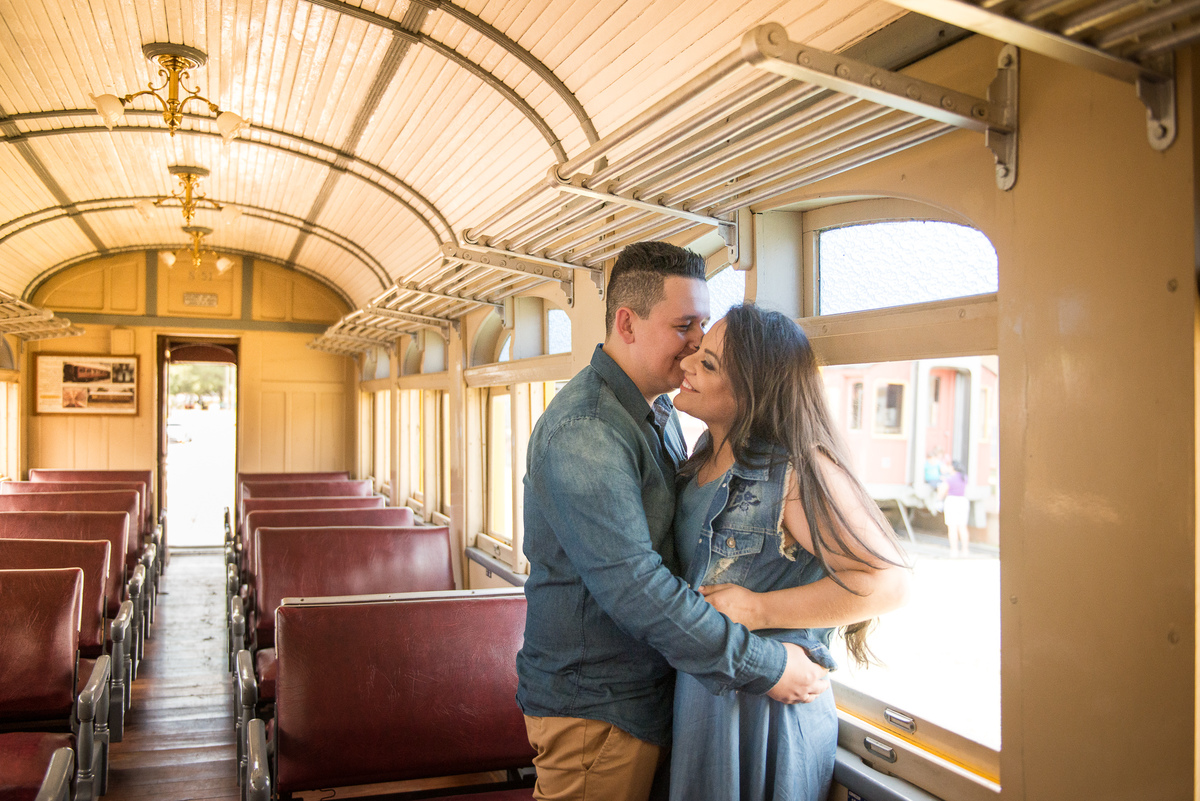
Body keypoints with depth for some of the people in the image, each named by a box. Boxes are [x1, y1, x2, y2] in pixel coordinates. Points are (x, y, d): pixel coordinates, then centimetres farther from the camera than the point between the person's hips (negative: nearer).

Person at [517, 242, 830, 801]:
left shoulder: (659, 413, 11)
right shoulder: (584, 431, -24)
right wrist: (763, 667, -24)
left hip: (650, 693, 9)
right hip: (593, 708, -9)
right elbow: (631, 585, -29)